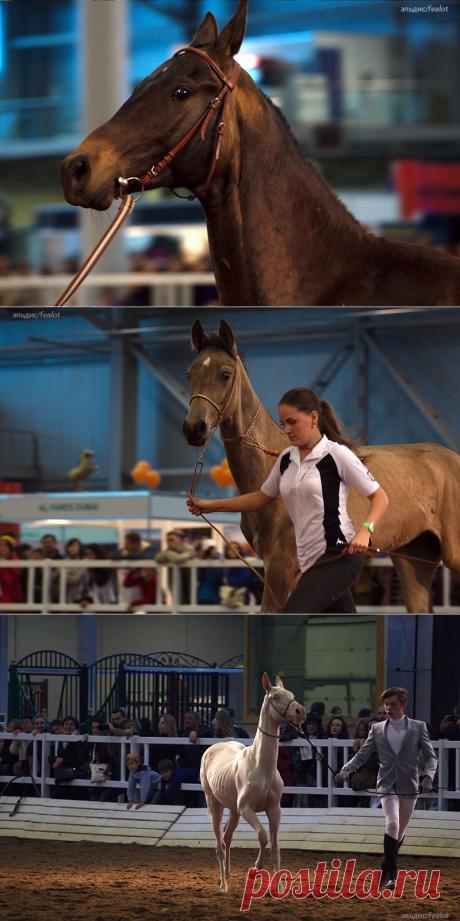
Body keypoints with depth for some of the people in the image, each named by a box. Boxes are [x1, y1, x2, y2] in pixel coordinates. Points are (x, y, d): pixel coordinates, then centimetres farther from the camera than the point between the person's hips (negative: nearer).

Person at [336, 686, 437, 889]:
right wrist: (346, 770, -9)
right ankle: (391, 873, -16)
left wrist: (428, 776, -14)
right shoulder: (377, 729, 7)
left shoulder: (418, 727, 4)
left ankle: (387, 869, 29)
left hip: (409, 787, 1)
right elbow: (362, 755, 9)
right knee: (392, 824, -20)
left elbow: (430, 756, 4)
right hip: (387, 786, -1)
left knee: (400, 832, 10)